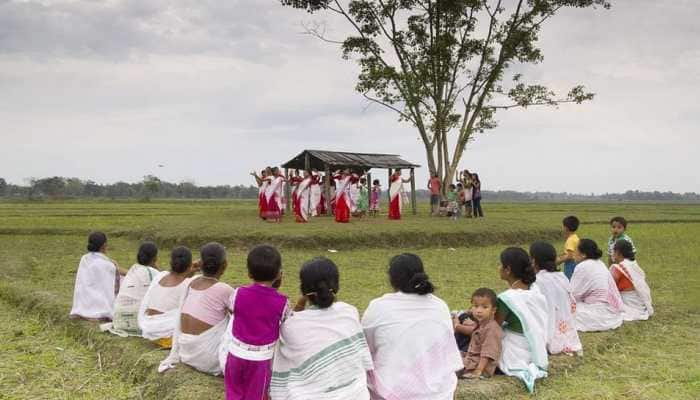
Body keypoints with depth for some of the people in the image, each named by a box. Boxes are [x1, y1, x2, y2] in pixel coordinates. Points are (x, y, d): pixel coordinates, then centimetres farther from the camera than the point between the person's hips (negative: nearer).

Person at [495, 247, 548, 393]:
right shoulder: (535, 290, -1)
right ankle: (531, 368, 6)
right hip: (536, 351, 8)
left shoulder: (507, 298, -24)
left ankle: (522, 371, -4)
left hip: (515, 355, -8)